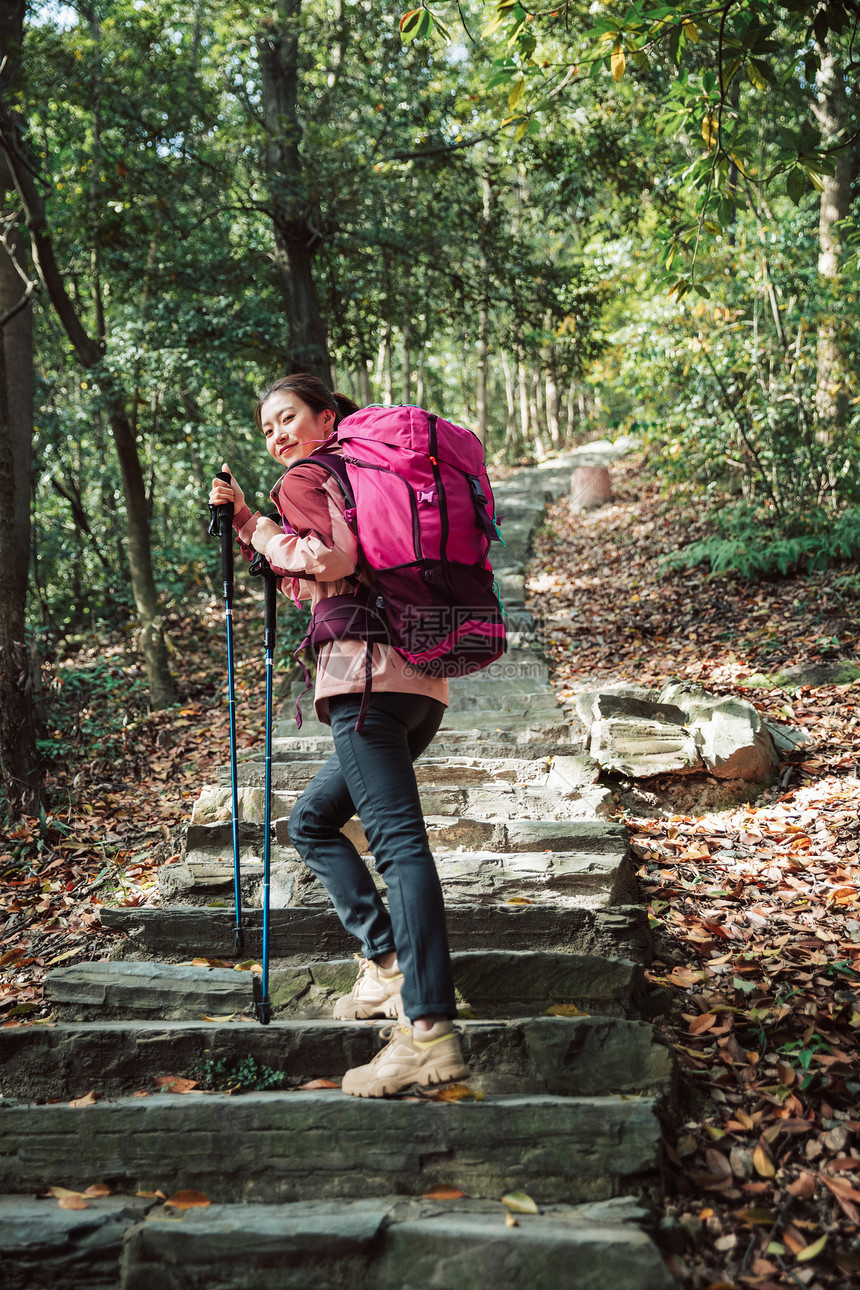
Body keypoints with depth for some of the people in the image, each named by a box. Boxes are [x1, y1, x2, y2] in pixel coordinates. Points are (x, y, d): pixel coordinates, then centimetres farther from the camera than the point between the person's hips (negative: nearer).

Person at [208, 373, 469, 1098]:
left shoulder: (306, 479, 4)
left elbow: (332, 558, -15)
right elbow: (306, 585, 30)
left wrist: (260, 530, 0)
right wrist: (246, 521, 24)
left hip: (367, 674, -9)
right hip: (422, 682, 10)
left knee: (398, 840, -18)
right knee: (312, 821, 19)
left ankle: (430, 1029, -25)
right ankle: (391, 967, 10)